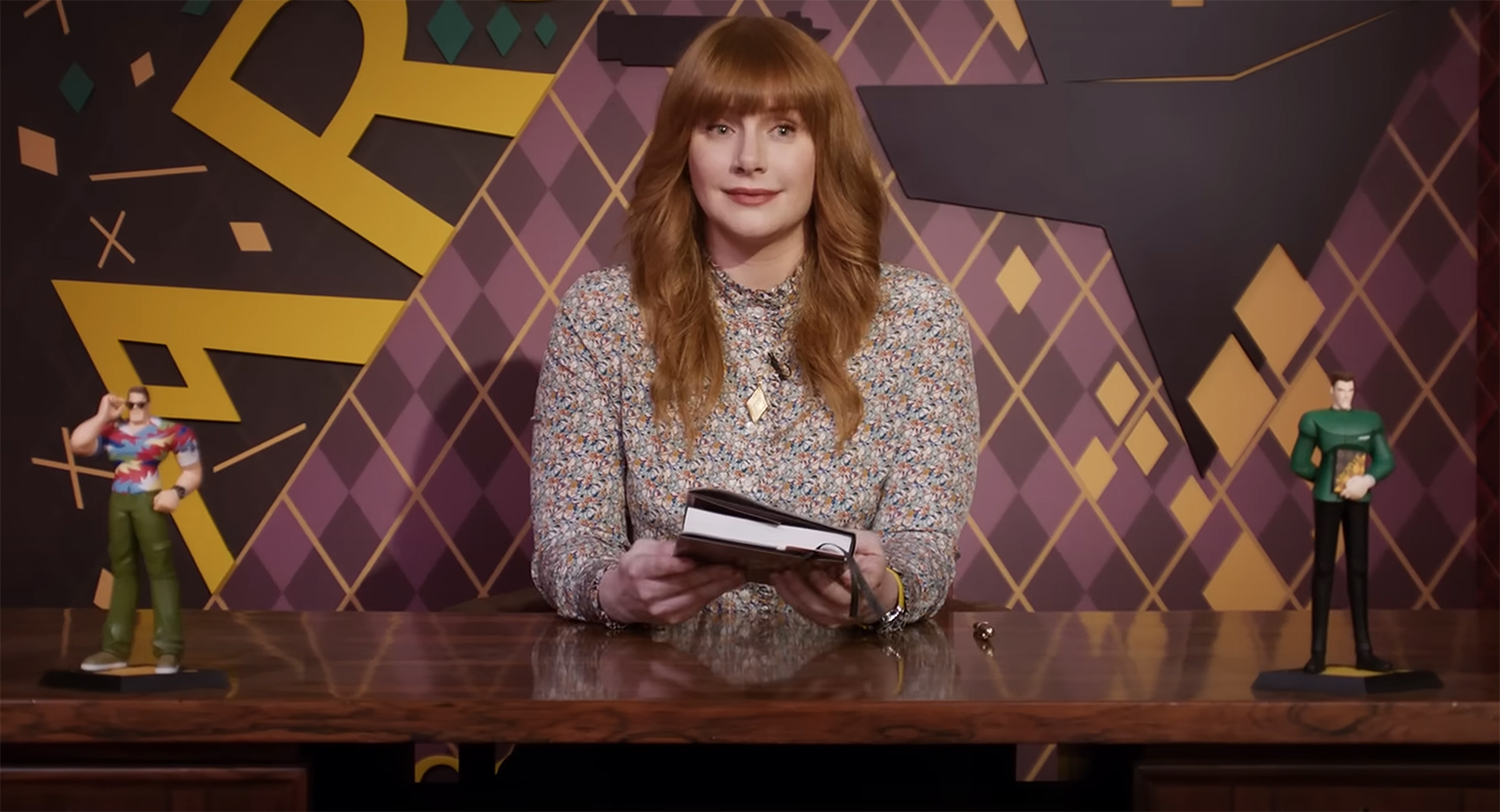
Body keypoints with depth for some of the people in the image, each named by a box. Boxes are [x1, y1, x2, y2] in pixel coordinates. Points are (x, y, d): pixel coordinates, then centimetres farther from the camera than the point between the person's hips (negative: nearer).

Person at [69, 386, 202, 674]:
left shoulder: (167, 431, -5)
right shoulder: (112, 431, 7)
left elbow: (193, 472, -2)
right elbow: (78, 444, -5)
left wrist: (177, 491, -19)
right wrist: (103, 416, -2)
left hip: (148, 502, -5)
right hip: (118, 502, 5)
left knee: (160, 569, -8)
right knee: (122, 570, 9)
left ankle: (169, 649, -7)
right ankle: (116, 648, 13)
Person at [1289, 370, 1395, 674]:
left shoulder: (1370, 420, 7)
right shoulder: (1315, 420, -2)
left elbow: (1387, 462, 4)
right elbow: (1299, 464, 1)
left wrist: (1367, 480, -14)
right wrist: (1328, 479, -2)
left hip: (1358, 500, 3)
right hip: (1326, 499, -3)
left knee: (1359, 570, 5)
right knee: (1323, 569, -2)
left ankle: (1364, 651, 8)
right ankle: (1318, 652, -1)